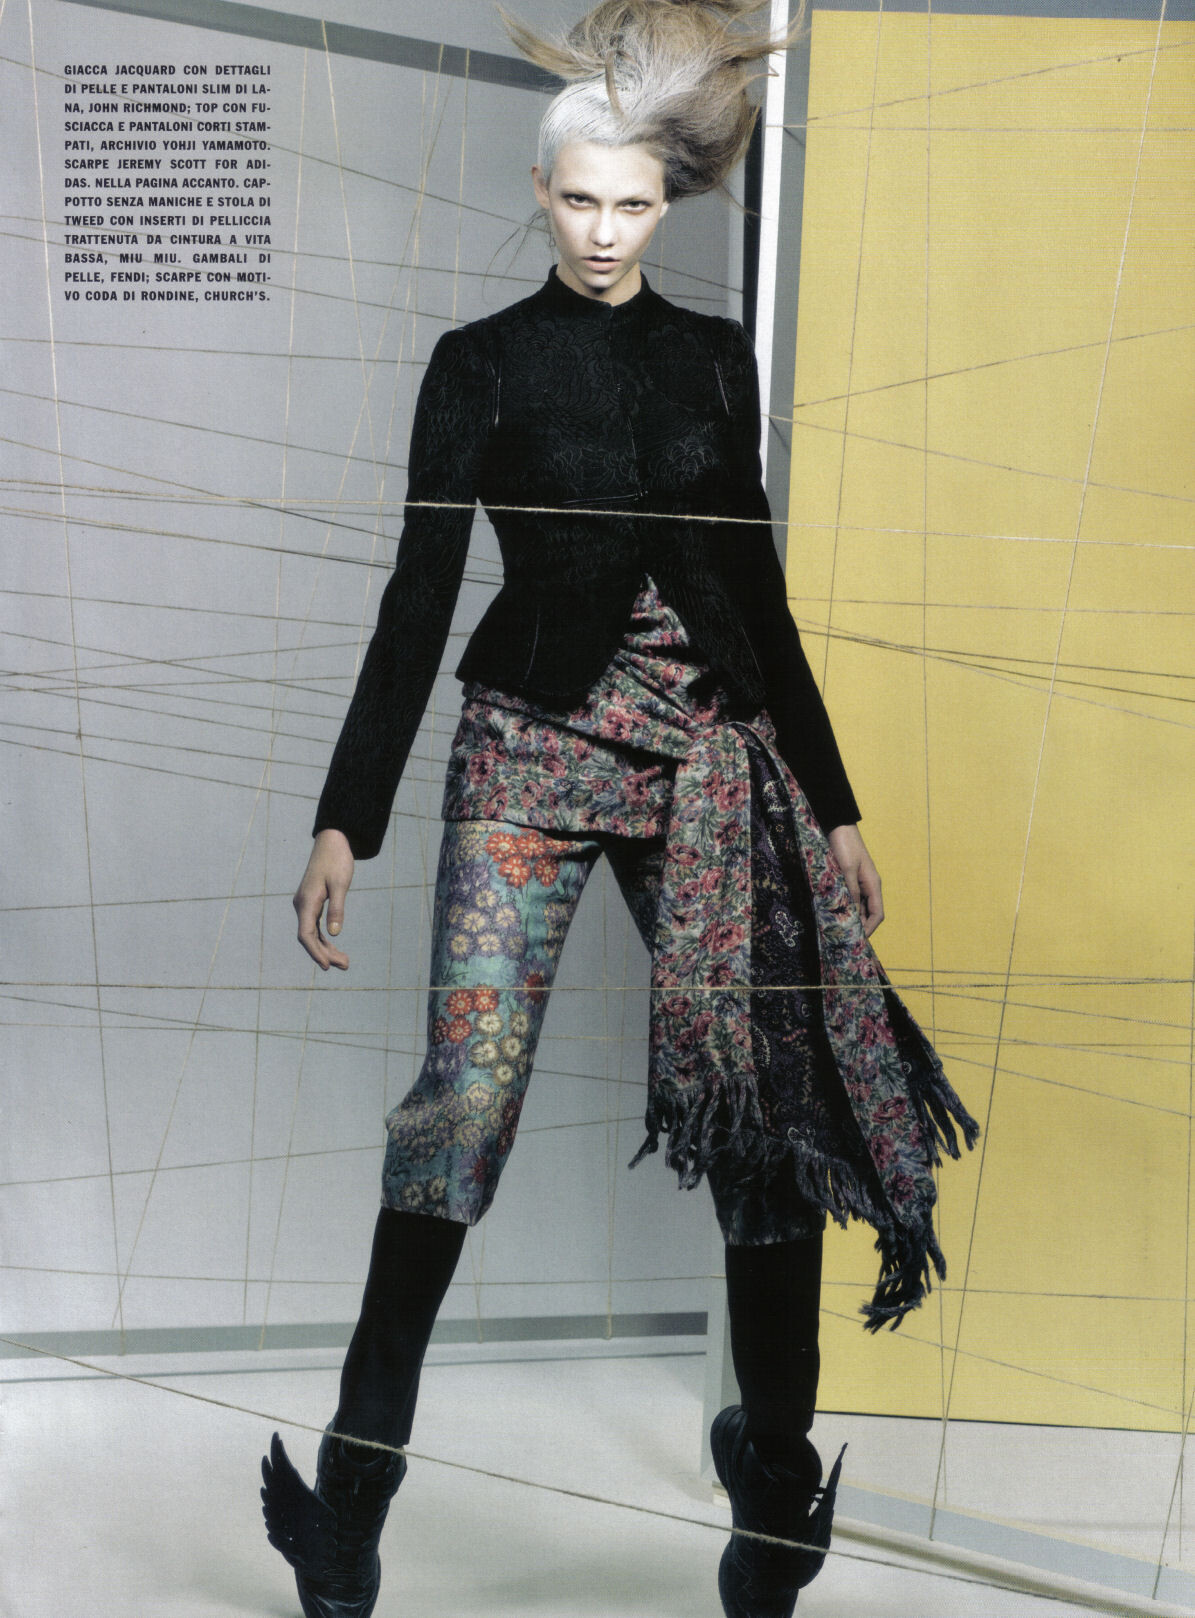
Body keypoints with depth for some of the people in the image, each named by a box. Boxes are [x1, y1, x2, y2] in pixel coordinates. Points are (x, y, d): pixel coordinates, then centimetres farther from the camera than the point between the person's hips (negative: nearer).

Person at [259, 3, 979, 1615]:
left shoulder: (716, 360, 13)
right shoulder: (482, 364, 5)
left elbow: (758, 589, 15)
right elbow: (420, 594, 0)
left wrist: (835, 804, 13)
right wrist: (345, 820, -7)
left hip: (719, 760, 3)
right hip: (537, 753, -2)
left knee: (772, 1106, -1)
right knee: (466, 1096, -15)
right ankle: (359, 1474, -5)